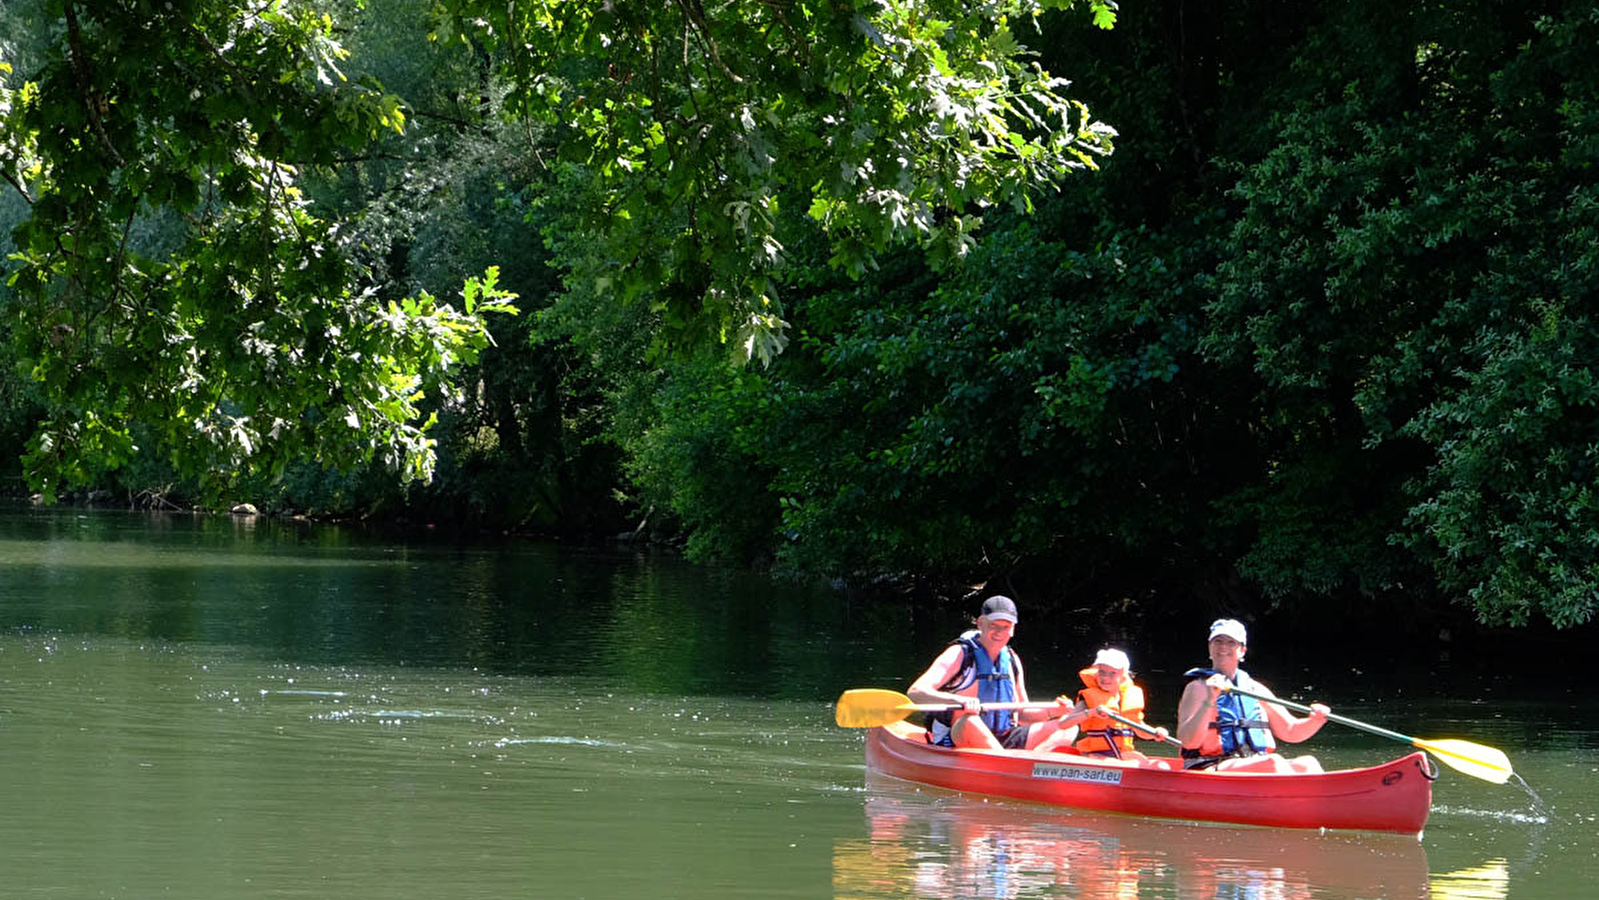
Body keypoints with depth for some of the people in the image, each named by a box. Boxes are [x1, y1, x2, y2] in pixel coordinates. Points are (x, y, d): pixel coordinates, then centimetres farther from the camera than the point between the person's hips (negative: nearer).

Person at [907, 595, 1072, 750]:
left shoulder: (1012, 660, 13)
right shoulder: (959, 654, -6)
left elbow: (1022, 715, 21)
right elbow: (915, 693, -19)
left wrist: (1052, 711, -1)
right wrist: (958, 700, -36)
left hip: (1002, 742, 6)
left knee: (1064, 727, -8)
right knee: (969, 721, -39)